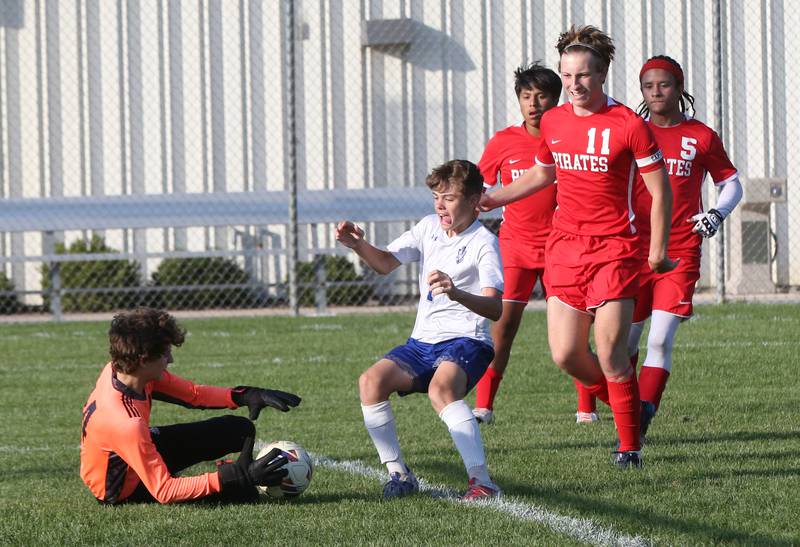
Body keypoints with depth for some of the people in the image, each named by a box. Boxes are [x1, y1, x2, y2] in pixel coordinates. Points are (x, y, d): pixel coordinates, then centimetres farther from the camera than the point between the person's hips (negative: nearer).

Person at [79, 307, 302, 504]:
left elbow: (193, 394, -2)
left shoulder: (119, 369, -16)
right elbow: (164, 492, -35)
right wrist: (234, 477, -39)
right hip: (124, 489, -8)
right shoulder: (126, 424, -41)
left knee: (240, 430, 1)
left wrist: (245, 396, -18)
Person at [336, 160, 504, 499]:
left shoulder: (483, 243, -10)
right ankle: (398, 474, -6)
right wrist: (357, 245, -4)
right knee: (371, 381, -16)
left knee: (441, 388, -36)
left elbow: (495, 308, -23)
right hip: (422, 342, 7)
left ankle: (482, 481, -35)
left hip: (466, 342, -7)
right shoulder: (430, 227, 11)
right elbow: (387, 262, 17)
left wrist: (457, 293, -43)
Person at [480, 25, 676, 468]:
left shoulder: (628, 125, -9)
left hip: (613, 248, -5)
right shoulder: (552, 121, 7)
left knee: (609, 355, -10)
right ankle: (623, 401, 28)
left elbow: (660, 189, -4)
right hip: (564, 245, 5)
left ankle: (630, 446, 5)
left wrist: (658, 250, -9)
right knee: (565, 355, 0)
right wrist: (492, 199, 19)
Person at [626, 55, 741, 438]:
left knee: (661, 340, -14)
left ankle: (640, 424, -18)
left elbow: (731, 183, 14)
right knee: (626, 340, 5)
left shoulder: (701, 137, 4)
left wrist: (717, 213, -4)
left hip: (680, 252, -2)